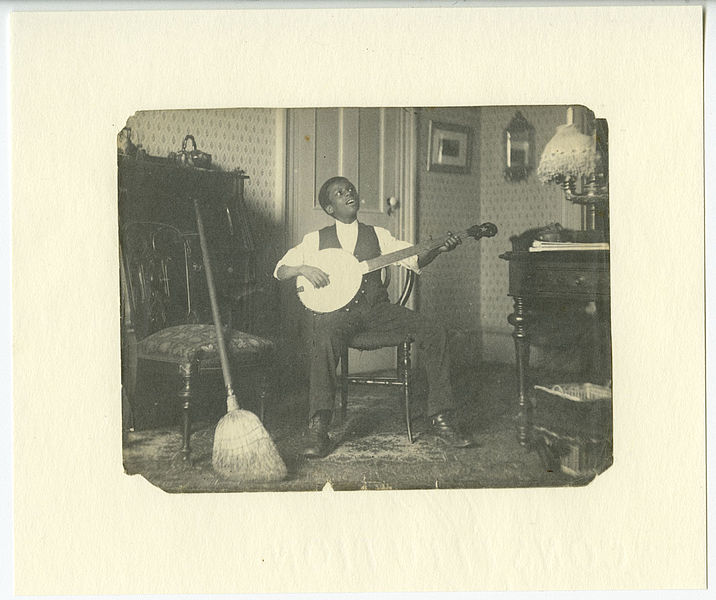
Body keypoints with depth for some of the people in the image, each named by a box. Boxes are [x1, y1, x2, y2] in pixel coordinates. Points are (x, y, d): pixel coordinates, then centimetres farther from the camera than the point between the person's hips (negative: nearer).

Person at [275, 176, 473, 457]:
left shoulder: (377, 235, 15)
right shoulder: (315, 239, 12)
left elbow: (414, 260, 4)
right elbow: (280, 270, 9)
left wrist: (438, 248, -15)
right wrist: (304, 269, -12)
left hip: (376, 307, 3)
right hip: (337, 309, -2)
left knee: (434, 334, -17)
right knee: (324, 336, -38)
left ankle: (440, 419, -12)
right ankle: (317, 429, -34)